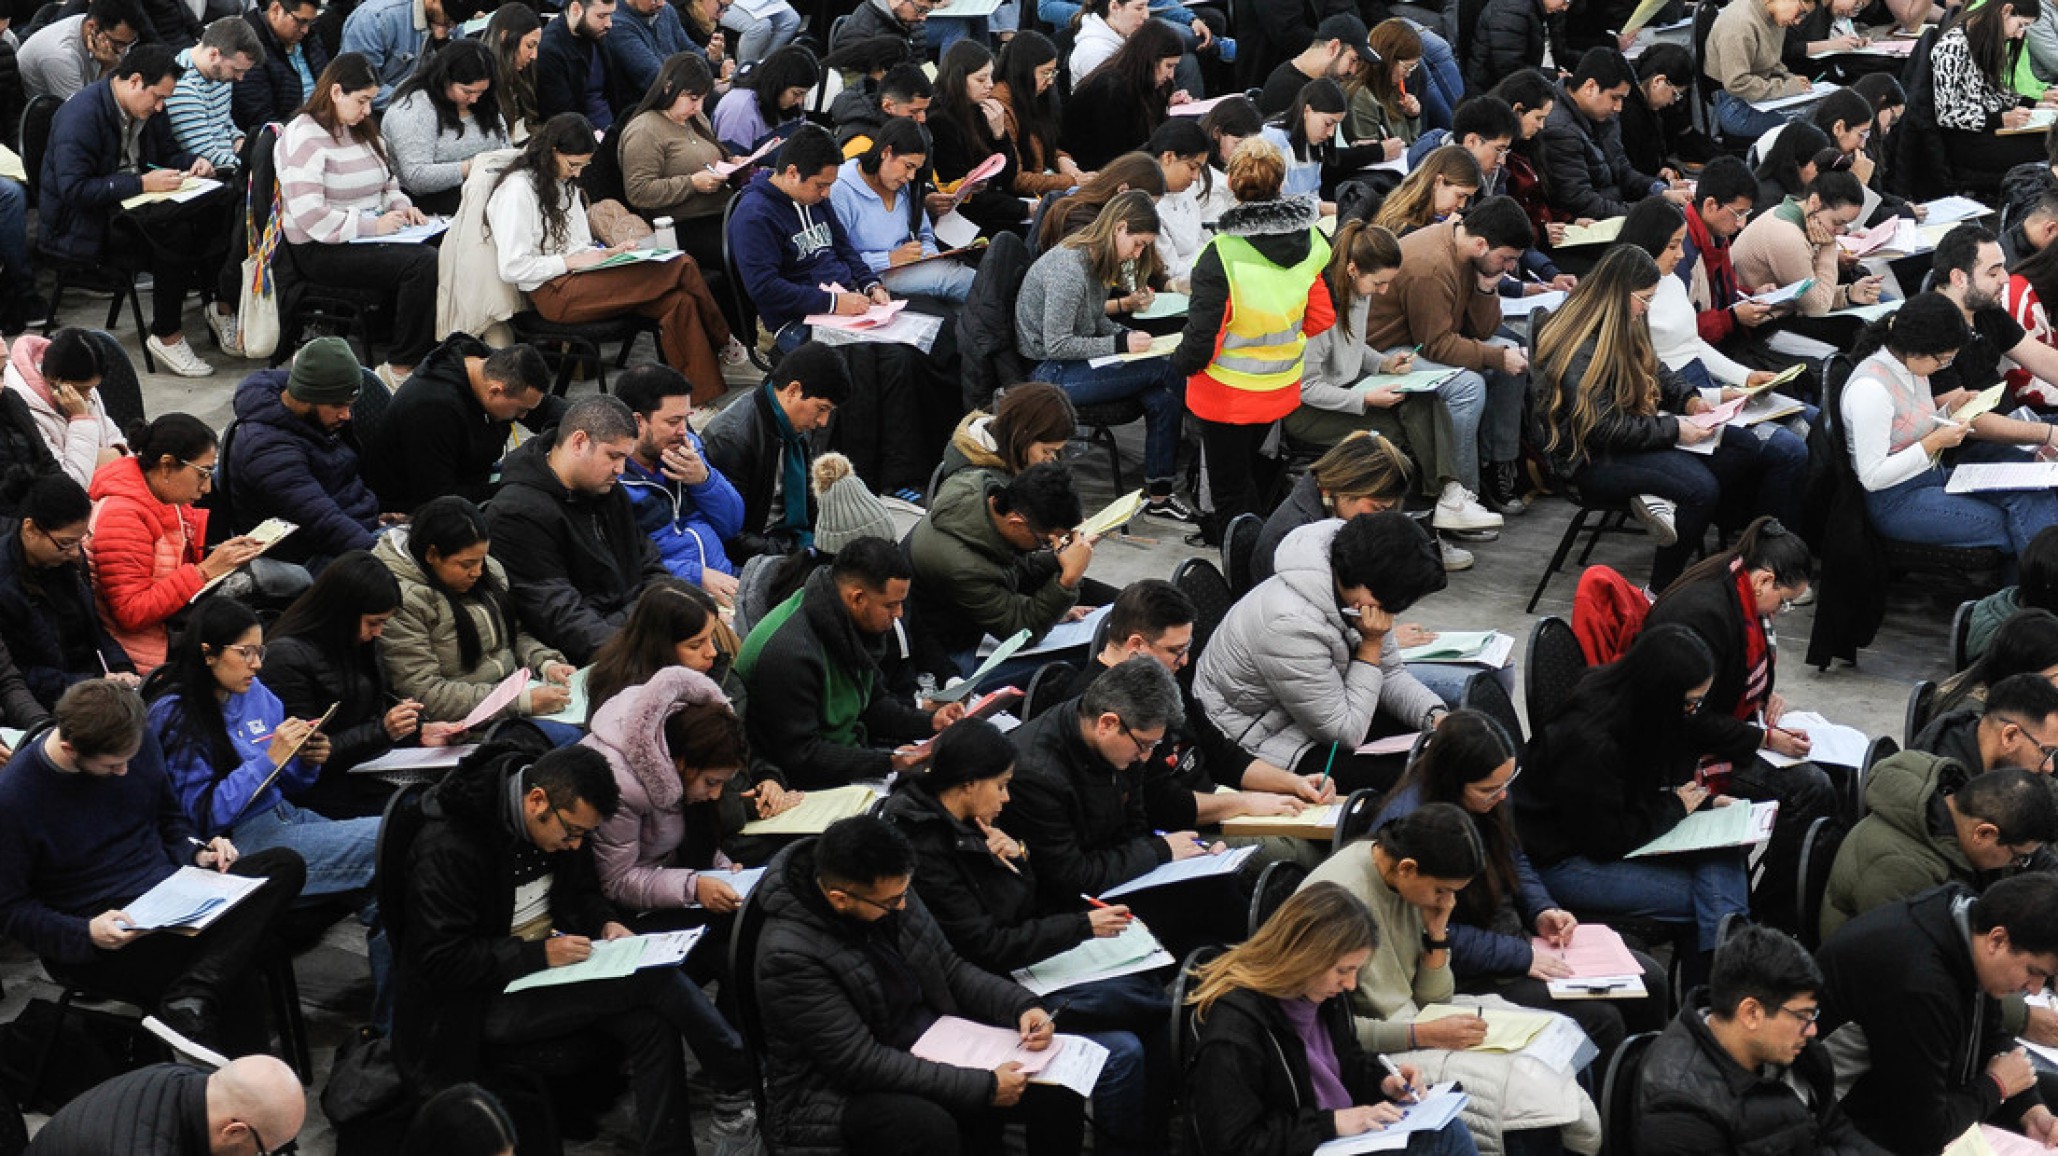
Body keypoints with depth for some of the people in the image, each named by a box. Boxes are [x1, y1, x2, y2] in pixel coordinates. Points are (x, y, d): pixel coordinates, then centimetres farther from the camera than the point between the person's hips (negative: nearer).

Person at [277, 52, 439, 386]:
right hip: (321, 250, -8)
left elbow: (386, 184, 31)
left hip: (370, 236, 8)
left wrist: (401, 205, 8)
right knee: (422, 263, -29)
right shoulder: (305, 136, -10)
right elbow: (309, 215, -20)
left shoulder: (361, 131, 18)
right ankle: (401, 368, -23)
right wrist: (371, 225, -19)